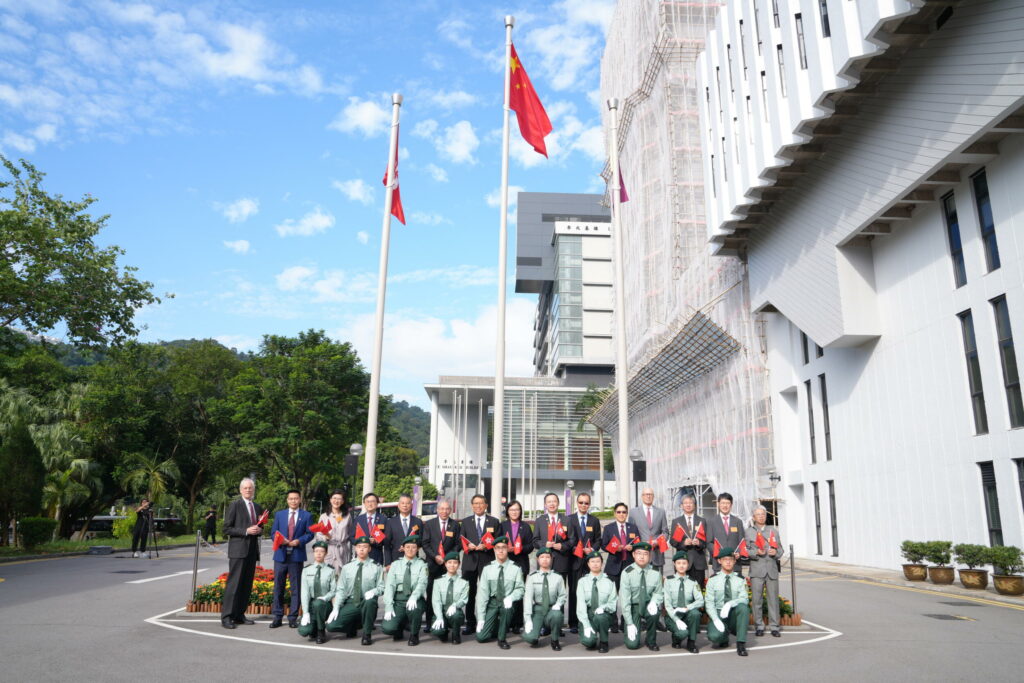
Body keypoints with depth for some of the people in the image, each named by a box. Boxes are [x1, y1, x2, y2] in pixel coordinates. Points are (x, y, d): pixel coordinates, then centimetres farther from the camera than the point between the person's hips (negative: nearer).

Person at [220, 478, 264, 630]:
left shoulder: (258, 508, 16)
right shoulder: (235, 505, -3)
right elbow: (227, 529, -7)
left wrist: (259, 530, 1)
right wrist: (246, 531, -16)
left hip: (252, 550, 6)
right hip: (238, 549, -6)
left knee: (247, 584, 8)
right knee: (234, 583, -8)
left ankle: (239, 615, 15)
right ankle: (226, 617, -3)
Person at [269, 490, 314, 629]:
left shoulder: (306, 516, 5)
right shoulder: (279, 514, 11)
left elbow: (309, 534, 2)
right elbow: (273, 533, 9)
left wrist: (299, 541, -15)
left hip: (297, 555, -2)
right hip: (281, 554, 2)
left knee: (295, 587, 3)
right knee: (278, 586, 4)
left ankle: (293, 617, 10)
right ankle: (277, 616, 13)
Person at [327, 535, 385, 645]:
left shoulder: (376, 567, 4)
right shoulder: (347, 568, 10)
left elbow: (381, 587, 2)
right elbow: (341, 590, 8)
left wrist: (373, 591, -20)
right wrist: (336, 608, -4)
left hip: (367, 603, -2)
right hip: (350, 604, 2)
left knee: (370, 601, -38)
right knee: (331, 626, -19)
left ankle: (367, 635, -16)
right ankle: (353, 625, 15)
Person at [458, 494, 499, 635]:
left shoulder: (494, 521, 7)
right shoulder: (466, 522, 13)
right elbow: (461, 541, 11)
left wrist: (486, 546, -13)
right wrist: (468, 546, -9)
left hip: (487, 561, -2)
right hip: (470, 561, 2)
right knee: (469, 593, 2)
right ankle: (470, 623, 11)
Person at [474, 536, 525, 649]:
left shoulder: (515, 569, -4)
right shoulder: (487, 569, -3)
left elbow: (520, 588, -5)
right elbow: (482, 592, -5)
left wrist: (511, 597, -27)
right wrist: (480, 617, -10)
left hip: (506, 602, -1)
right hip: (492, 603, 1)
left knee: (506, 606, -37)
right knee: (481, 637, -10)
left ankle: (502, 639, -13)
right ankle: (496, 627, 24)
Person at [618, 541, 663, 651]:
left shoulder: (655, 573, -9)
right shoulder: (627, 573, -16)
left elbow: (658, 593, 2)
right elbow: (624, 599, -16)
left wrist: (654, 602, -23)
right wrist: (629, 624, -19)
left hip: (648, 604, 1)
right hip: (633, 606, -1)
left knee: (654, 612, -35)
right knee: (632, 644, -14)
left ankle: (651, 641, -5)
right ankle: (640, 627, 23)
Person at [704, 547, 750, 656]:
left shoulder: (740, 579, 5)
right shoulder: (713, 579, 2)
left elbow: (744, 599, -8)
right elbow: (709, 602, -4)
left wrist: (730, 604, -27)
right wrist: (716, 620, -19)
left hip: (734, 615, 1)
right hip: (718, 614, -1)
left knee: (743, 607, -33)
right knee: (714, 636, -31)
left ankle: (741, 644, -23)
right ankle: (724, 637, 9)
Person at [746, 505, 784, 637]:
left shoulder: (773, 530, 17)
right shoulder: (749, 531, 9)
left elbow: (780, 548, 16)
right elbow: (745, 550, 4)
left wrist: (776, 552, -5)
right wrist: (756, 552, -13)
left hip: (772, 568, 2)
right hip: (757, 569, -2)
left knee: (773, 598, 2)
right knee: (757, 599, -1)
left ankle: (774, 626, 10)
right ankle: (759, 626, 8)